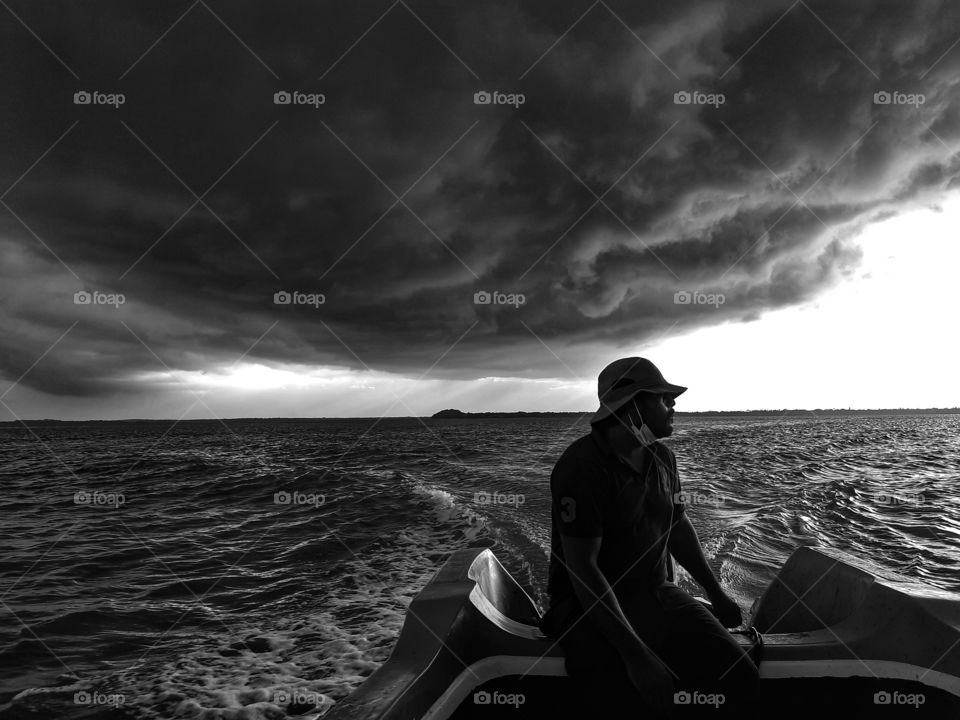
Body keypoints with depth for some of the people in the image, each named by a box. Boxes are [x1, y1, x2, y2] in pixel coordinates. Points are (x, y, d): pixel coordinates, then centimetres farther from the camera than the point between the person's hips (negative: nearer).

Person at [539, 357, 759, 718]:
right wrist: (635, 654, -27)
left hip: (658, 595, 7)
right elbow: (582, 568, -22)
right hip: (593, 606, -6)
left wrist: (716, 593, 20)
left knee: (742, 683, -13)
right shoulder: (583, 466, -18)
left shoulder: (662, 457, 6)